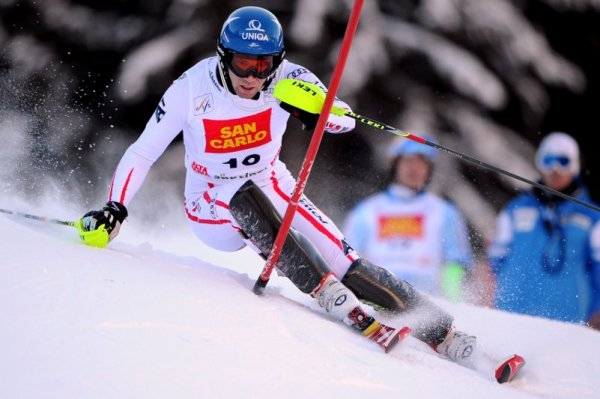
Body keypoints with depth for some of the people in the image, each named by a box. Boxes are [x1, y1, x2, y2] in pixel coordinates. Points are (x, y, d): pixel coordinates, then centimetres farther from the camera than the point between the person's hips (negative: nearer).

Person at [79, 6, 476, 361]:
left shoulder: (286, 79, -17)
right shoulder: (192, 89, -21)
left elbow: (346, 120, -27)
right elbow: (142, 154, -13)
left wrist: (315, 108, -48)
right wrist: (114, 211, -24)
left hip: (272, 189, 2)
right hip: (213, 211, -2)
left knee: (345, 263, -16)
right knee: (246, 196, -37)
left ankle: (441, 332, -11)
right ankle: (331, 298, -40)